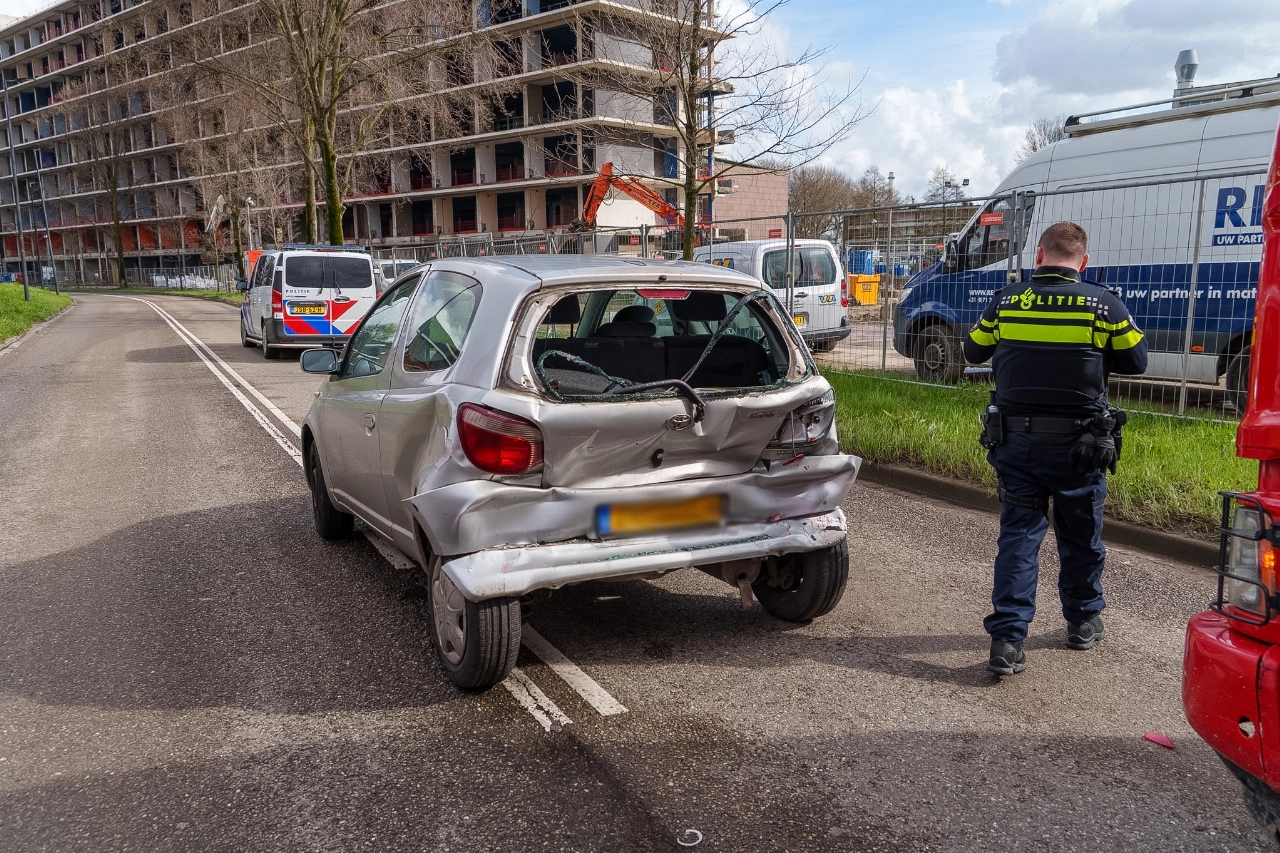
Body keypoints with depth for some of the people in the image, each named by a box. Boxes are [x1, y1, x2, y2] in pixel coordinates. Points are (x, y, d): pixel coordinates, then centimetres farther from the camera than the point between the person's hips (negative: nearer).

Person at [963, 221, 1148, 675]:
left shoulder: (1006, 301, -5)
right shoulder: (1103, 304, -8)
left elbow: (973, 352, 9)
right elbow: (1135, 361, 4)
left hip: (1015, 442, 1)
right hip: (1079, 446, 0)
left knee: (1018, 536, 6)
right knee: (1081, 537, 18)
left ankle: (1006, 640, -1)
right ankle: (1083, 622, 36)